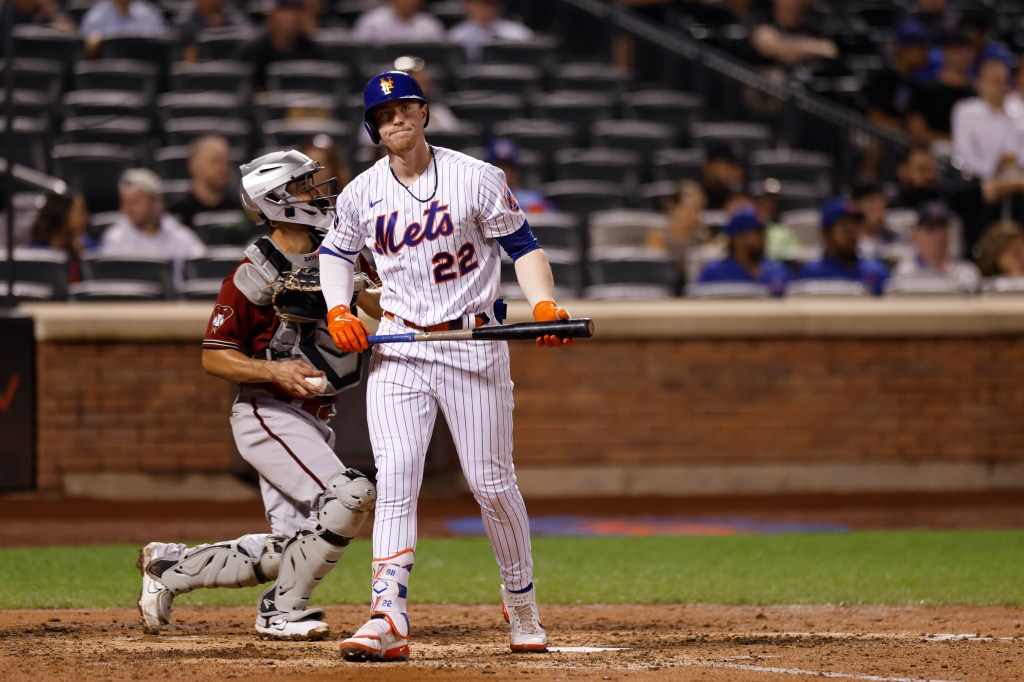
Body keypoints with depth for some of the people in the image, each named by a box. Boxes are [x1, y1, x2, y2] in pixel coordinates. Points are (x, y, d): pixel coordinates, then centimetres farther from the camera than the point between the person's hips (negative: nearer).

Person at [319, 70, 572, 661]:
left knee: (492, 481, 2)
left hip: (475, 344, -2)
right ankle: (389, 620, -21)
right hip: (397, 349, 2)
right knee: (395, 478, -13)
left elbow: (522, 244, -2)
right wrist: (338, 310, 3)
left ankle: (523, 606, 22)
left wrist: (545, 304, -19)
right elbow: (337, 251, 21)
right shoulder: (363, 194, 4)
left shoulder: (476, 179, -4)